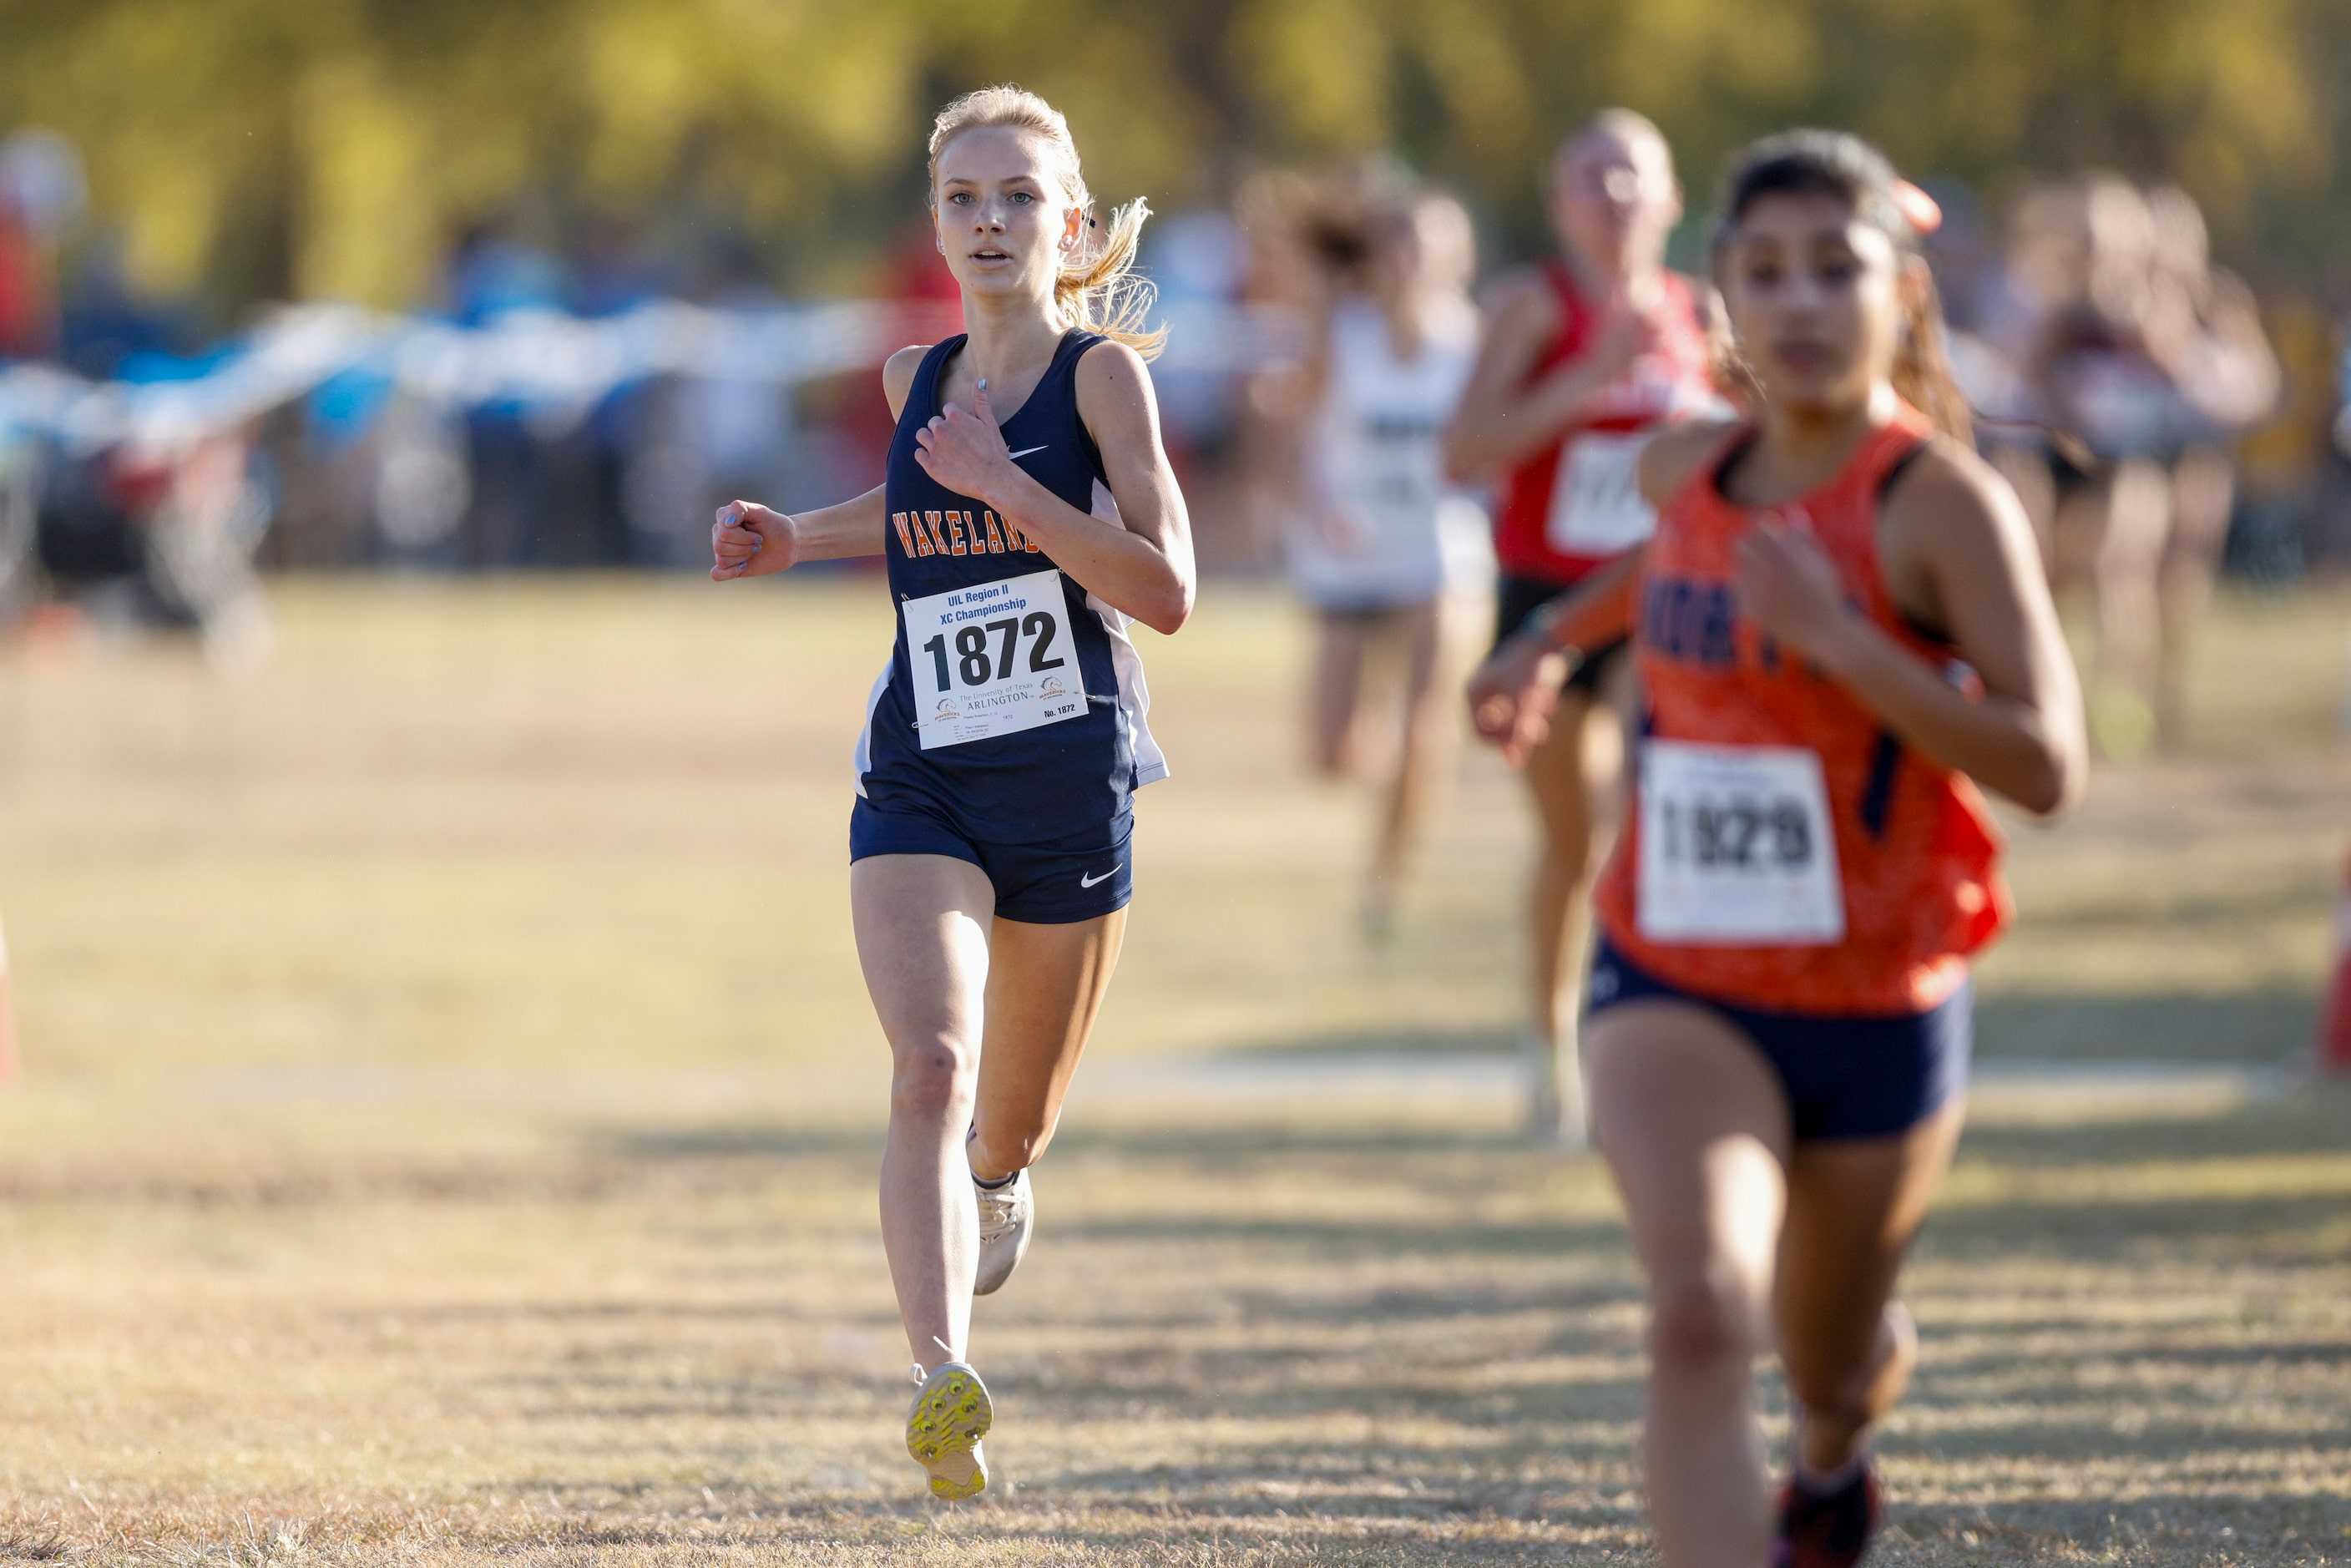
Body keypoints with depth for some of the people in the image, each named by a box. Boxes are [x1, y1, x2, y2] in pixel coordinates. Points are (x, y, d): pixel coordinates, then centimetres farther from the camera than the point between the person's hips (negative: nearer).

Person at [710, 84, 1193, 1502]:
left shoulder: (1103, 372, -7)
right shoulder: (918, 378, 8)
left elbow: (1169, 592, -16)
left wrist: (1008, 488, -22)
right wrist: (803, 539, 17)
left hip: (1071, 788, -2)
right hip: (922, 786, 2)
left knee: (1012, 1121, 14)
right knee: (931, 1071, -22)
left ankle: (998, 1178, 53)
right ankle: (943, 1384, -35)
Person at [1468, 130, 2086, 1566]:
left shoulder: (1943, 503, -15)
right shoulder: (1688, 468, 1)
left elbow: (2047, 767, -24)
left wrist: (1838, 639, -29)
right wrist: (1556, 646, 29)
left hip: (1880, 1013, -2)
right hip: (1676, 994, 2)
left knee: (1831, 1358, 21)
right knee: (1702, 1315, -25)